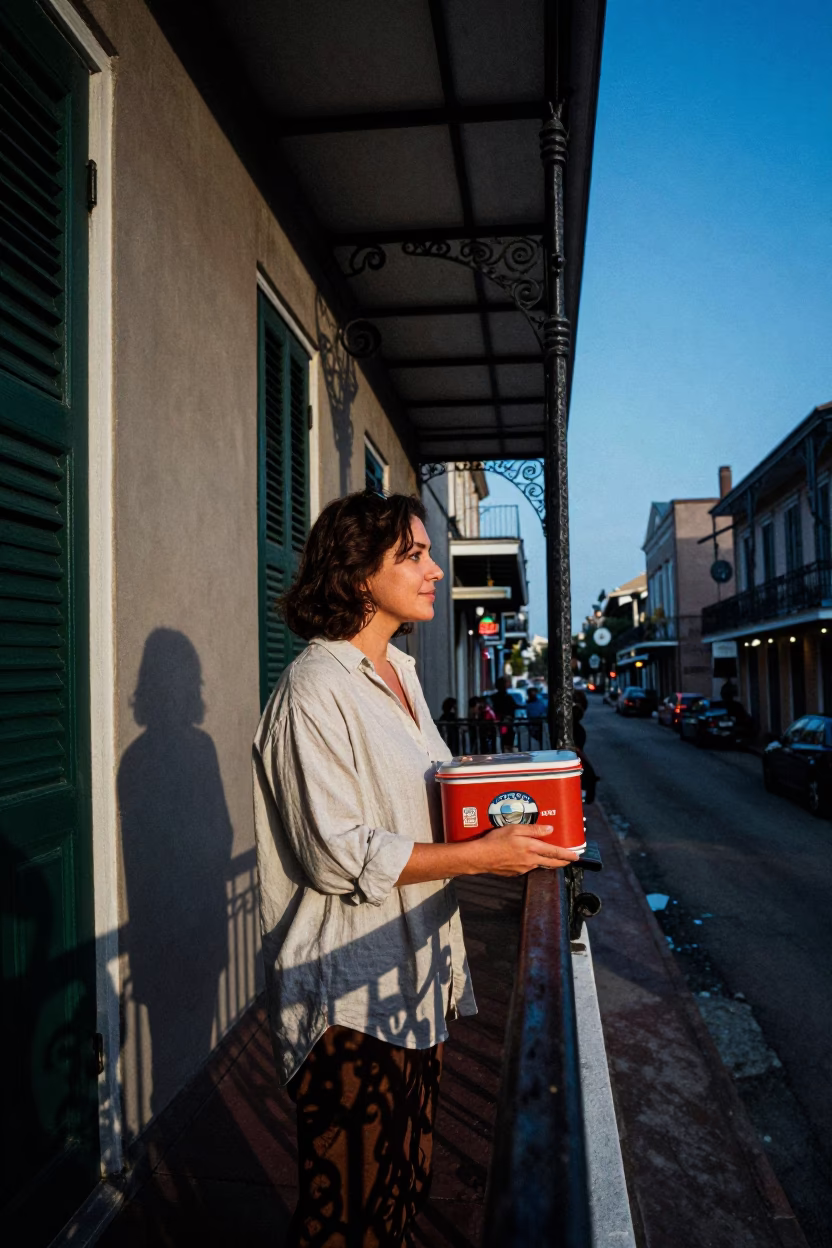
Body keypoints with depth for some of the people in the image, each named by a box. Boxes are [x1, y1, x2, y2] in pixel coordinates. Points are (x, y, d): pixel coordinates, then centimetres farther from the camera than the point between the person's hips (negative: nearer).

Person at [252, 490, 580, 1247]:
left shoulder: (401, 674, 10)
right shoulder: (317, 687, -17)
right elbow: (338, 854, -21)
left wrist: (508, 835, 5)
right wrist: (483, 855, -20)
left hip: (413, 968, 8)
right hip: (352, 988, -8)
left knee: (406, 1183, 20)